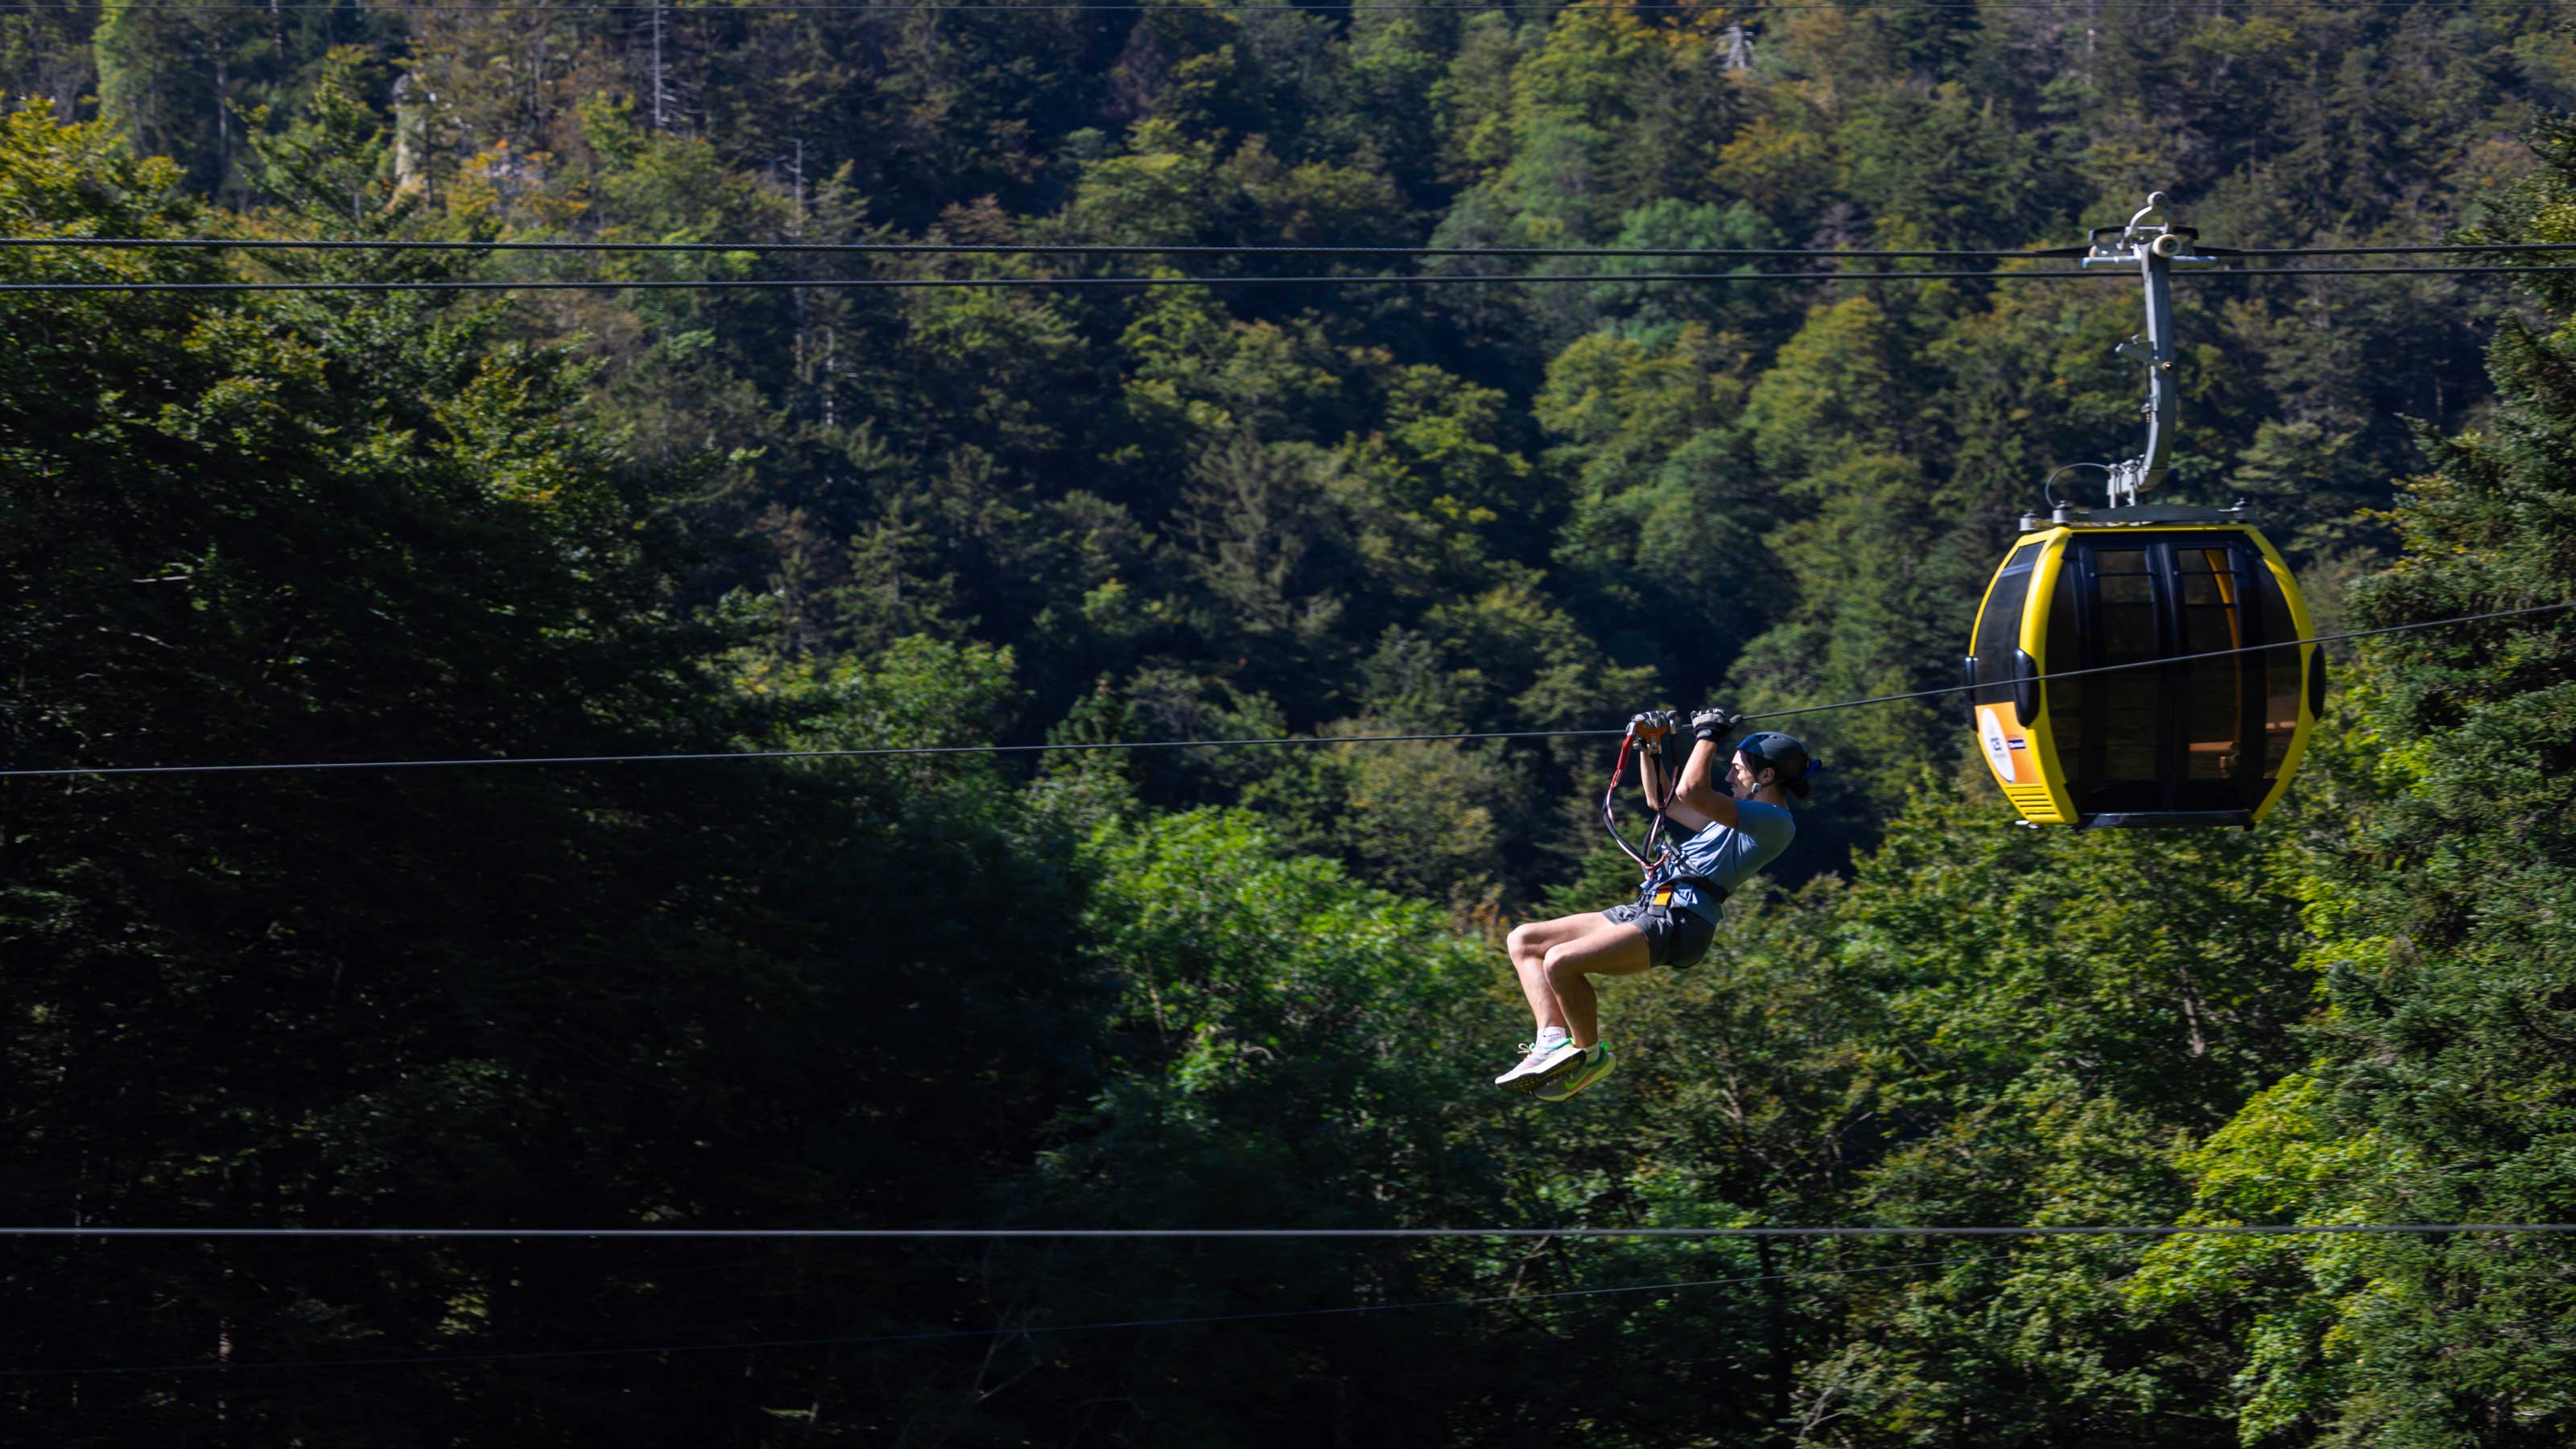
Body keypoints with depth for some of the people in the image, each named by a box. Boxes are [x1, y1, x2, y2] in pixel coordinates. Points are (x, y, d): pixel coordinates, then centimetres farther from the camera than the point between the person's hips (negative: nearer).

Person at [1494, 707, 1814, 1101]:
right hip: (1645, 909, 11)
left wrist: (1708, 735, -5)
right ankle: (1554, 1040, -8)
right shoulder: (1743, 817, 25)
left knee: (1560, 961, -28)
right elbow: (1662, 800, 38)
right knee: (1523, 940, 5)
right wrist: (1649, 747, 29)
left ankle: (1590, 1054, -7)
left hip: (1679, 921, -11)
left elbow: (1691, 791, -19)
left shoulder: (1775, 822, -7)